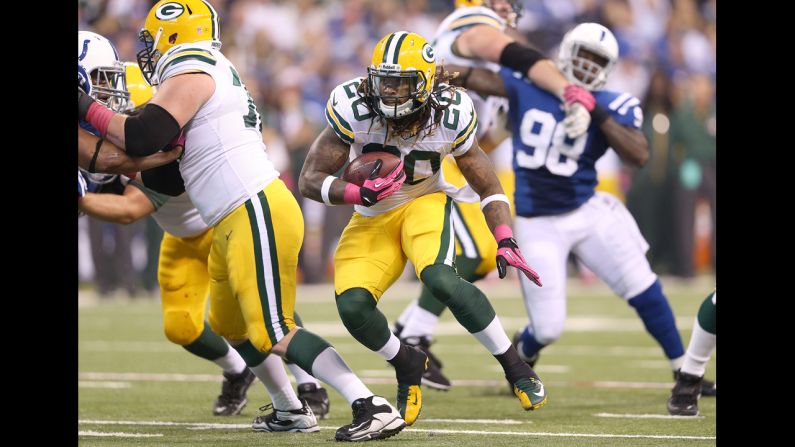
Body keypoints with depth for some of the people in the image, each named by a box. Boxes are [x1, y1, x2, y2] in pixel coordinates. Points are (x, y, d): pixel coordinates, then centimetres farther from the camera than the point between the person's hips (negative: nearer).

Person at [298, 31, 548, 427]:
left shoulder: (450, 118, -18)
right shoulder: (353, 110, -22)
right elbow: (309, 181, -19)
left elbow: (488, 187, -4)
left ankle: (515, 367, -16)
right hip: (372, 219, 2)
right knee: (352, 306, -22)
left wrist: (505, 243, -17)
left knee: (439, 278, -33)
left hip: (423, 205, -1)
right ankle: (407, 365, 11)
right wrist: (361, 193, -37)